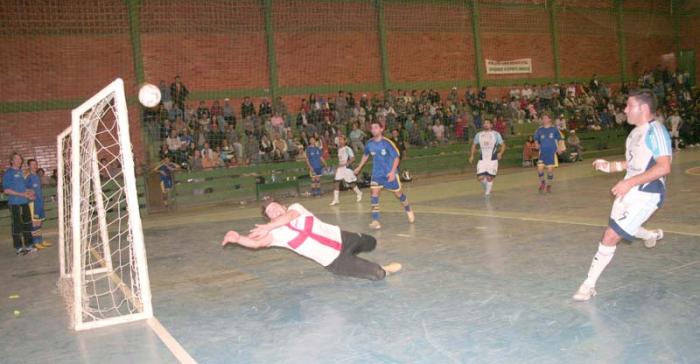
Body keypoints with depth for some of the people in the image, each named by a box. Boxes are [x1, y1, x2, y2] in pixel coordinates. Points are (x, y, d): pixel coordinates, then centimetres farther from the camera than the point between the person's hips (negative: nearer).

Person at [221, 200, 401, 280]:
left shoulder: (295, 207, -5)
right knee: (377, 274, -14)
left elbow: (288, 215, -28)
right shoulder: (278, 233, -13)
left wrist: (267, 227, -40)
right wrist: (238, 238, -46)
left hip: (340, 237, 4)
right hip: (333, 261, -4)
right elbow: (257, 243, -29)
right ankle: (384, 270, 22)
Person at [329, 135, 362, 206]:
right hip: (340, 169, 6)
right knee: (337, 183, -5)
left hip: (347, 168, -6)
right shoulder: (339, 149, 9)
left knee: (351, 183, 5)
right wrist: (338, 167, 13)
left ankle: (359, 193, 30)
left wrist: (345, 164, -25)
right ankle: (336, 199, -5)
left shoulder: (347, 149, -13)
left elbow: (353, 158, -17)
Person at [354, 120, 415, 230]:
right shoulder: (369, 143, -4)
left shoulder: (387, 142, -18)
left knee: (398, 193, 10)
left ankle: (408, 210, 39)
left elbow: (396, 157, -15)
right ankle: (375, 220, -11)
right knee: (374, 194, -13)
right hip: (377, 174, 3)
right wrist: (359, 167, 20)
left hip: (390, 173, -3)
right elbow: (365, 155, 17)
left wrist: (393, 171, -25)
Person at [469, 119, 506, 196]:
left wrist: (500, 153, -16)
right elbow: (474, 145, 21)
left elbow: (503, 145, 2)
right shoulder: (479, 134, 9)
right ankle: (486, 189, 21)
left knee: (489, 177, -4)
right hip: (482, 160, 2)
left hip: (492, 160, -2)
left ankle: (487, 193, 12)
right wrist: (471, 156, 13)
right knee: (480, 177, -9)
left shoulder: (496, 134, 1)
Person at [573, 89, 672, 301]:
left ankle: (589, 285, -1)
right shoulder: (636, 132, 11)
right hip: (629, 191, 9)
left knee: (610, 237, -12)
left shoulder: (655, 131, -18)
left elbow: (664, 167, -27)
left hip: (645, 195, -9)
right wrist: (611, 167, 13)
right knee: (623, 229, 28)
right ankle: (652, 235, 59)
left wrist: (630, 182, -31)